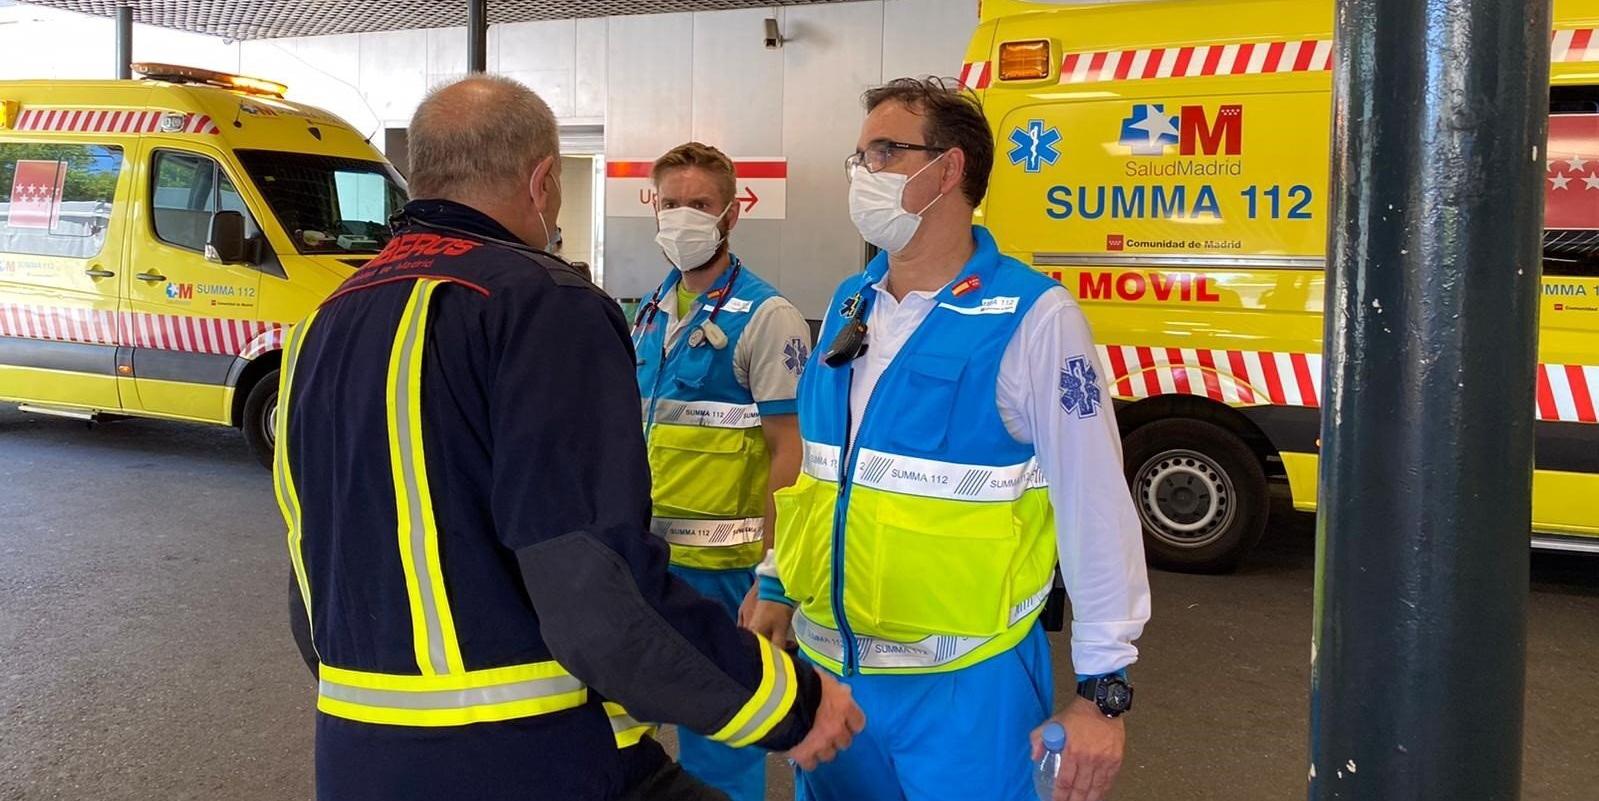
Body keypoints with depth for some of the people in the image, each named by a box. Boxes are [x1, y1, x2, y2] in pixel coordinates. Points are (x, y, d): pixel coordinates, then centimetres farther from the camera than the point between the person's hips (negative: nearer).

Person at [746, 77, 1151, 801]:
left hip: (965, 686, -6)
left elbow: (1094, 506, -13)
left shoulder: (1033, 317, -14)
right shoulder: (849, 306, 6)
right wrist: (776, 587, 18)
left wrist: (1103, 688, -12)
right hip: (830, 665, 6)